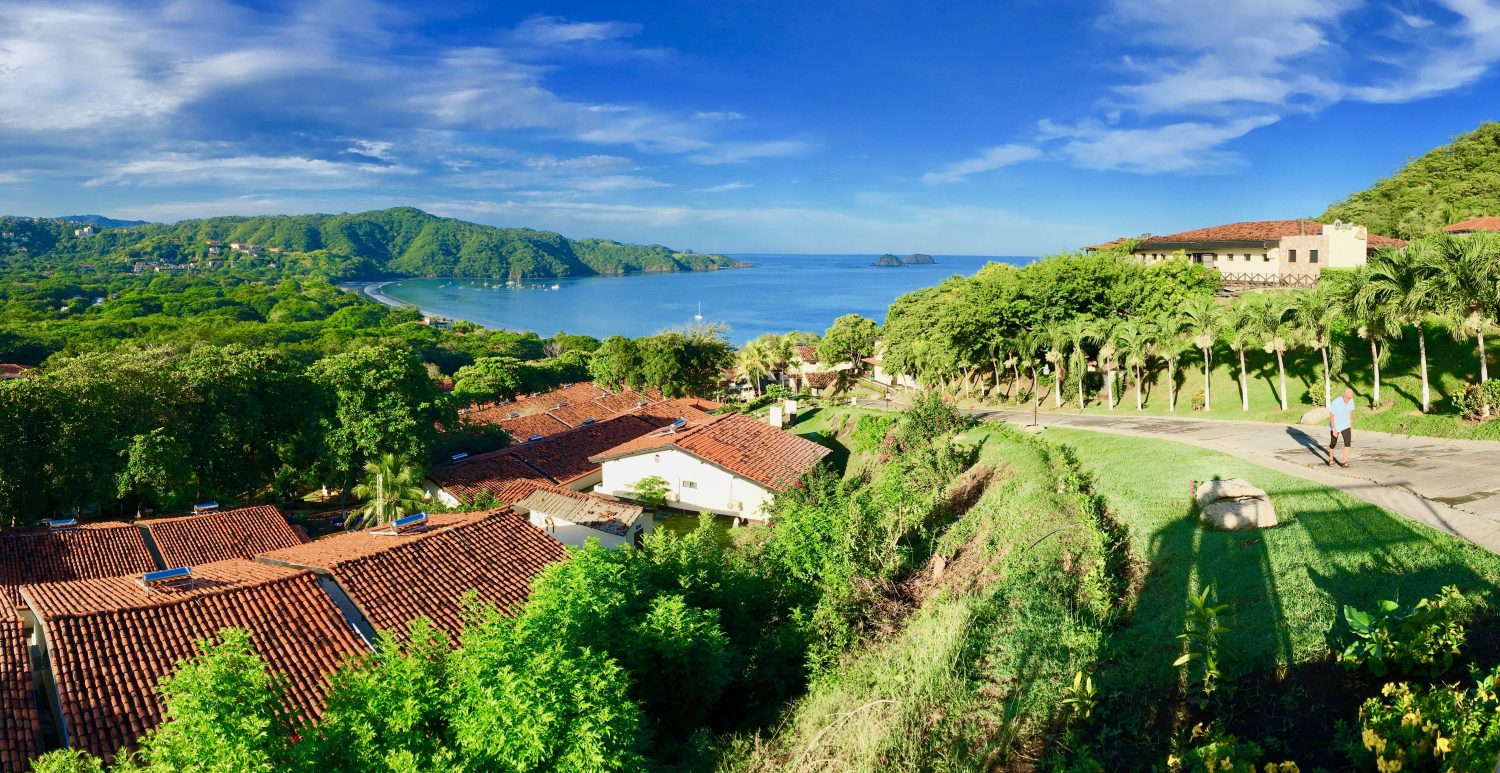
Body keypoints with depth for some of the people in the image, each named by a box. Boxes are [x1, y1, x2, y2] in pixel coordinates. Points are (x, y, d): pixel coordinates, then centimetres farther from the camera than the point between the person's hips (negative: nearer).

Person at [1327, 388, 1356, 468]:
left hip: (1345, 425, 4)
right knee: (1333, 444, 10)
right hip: (1335, 426, -4)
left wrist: (1351, 426, 12)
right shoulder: (1336, 402, -26)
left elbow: (1350, 412, 6)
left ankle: (1344, 462, -9)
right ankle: (1331, 459, 34)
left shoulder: (1351, 401, -10)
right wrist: (1334, 429, -23)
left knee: (1348, 442, -13)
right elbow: (1331, 416, -21)